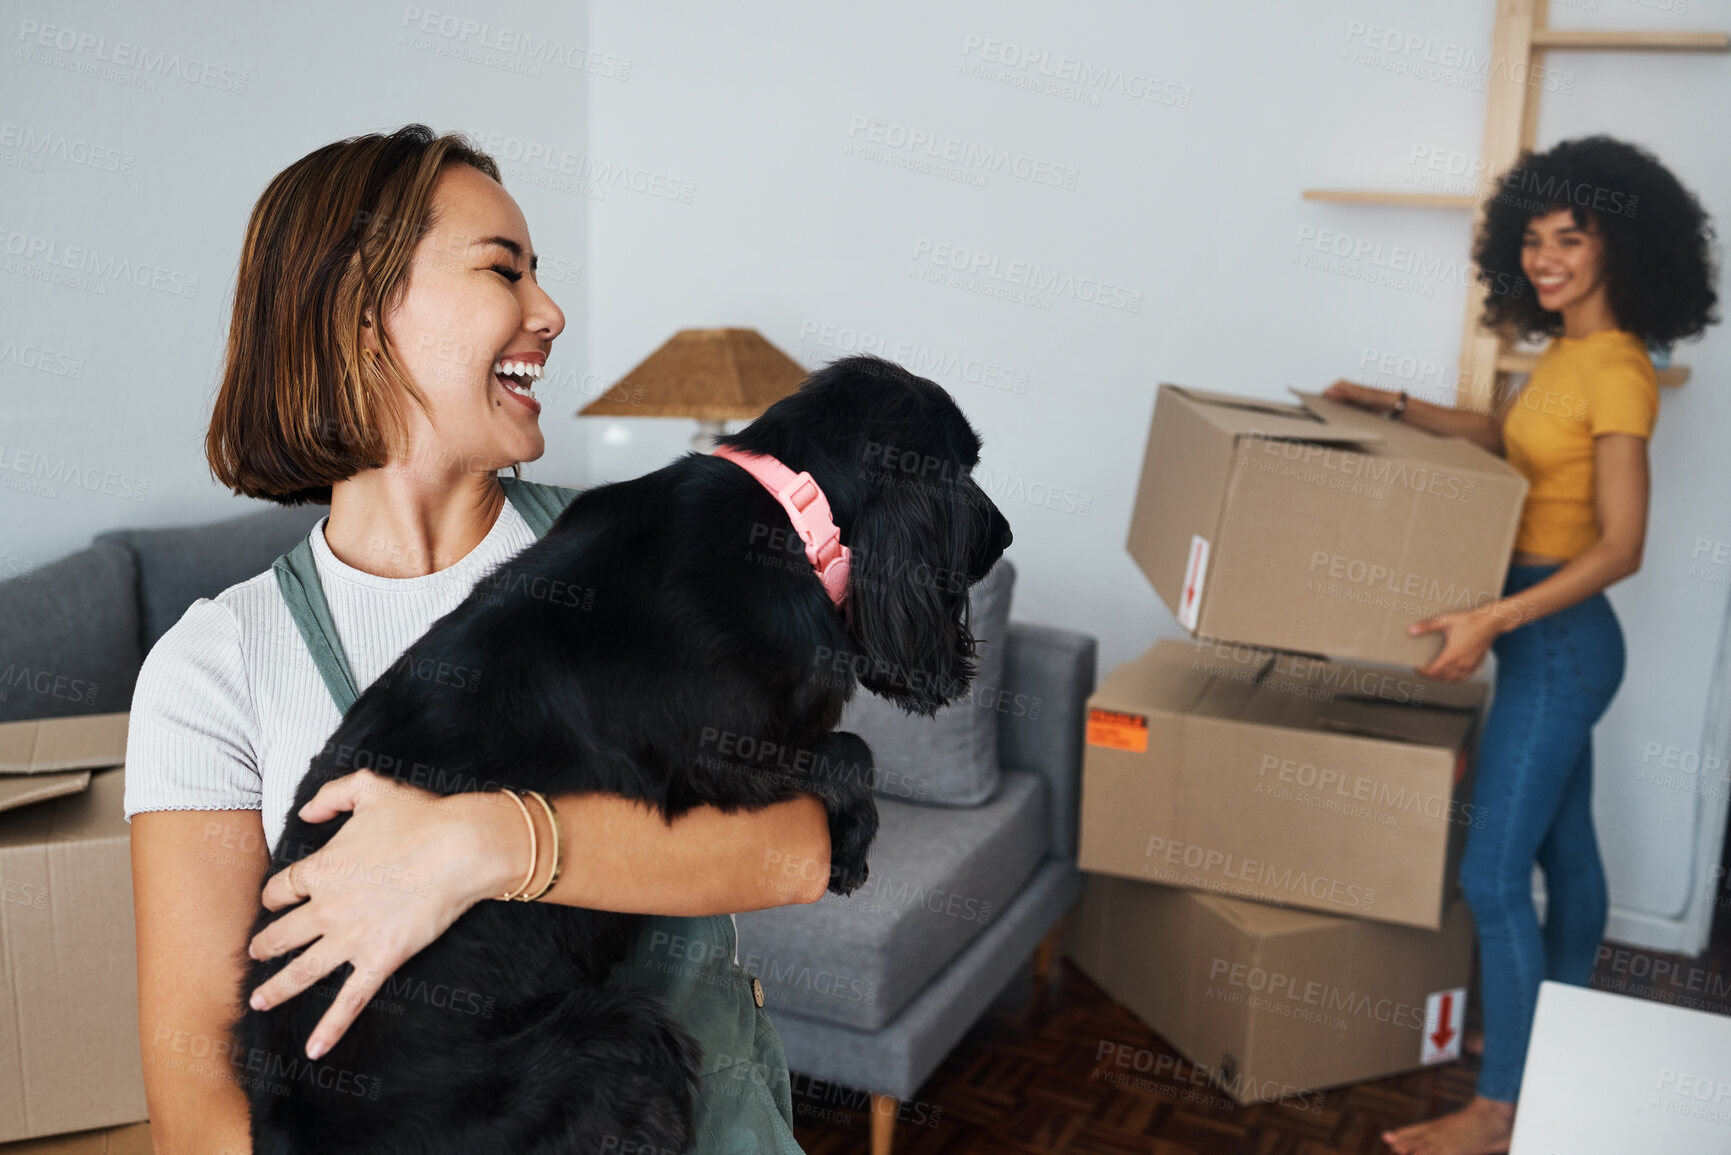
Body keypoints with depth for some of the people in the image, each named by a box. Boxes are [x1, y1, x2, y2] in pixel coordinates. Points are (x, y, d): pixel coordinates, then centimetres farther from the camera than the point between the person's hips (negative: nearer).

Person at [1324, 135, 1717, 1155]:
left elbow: (1620, 548, -23)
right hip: (1544, 639, 10)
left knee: (1494, 875, -5)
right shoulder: (1567, 351, 8)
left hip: (1559, 642, -10)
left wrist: (1492, 619, -30)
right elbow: (1501, 433, 27)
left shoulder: (1617, 369, -20)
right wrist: (1389, 405, 17)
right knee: (1564, 847, 20)